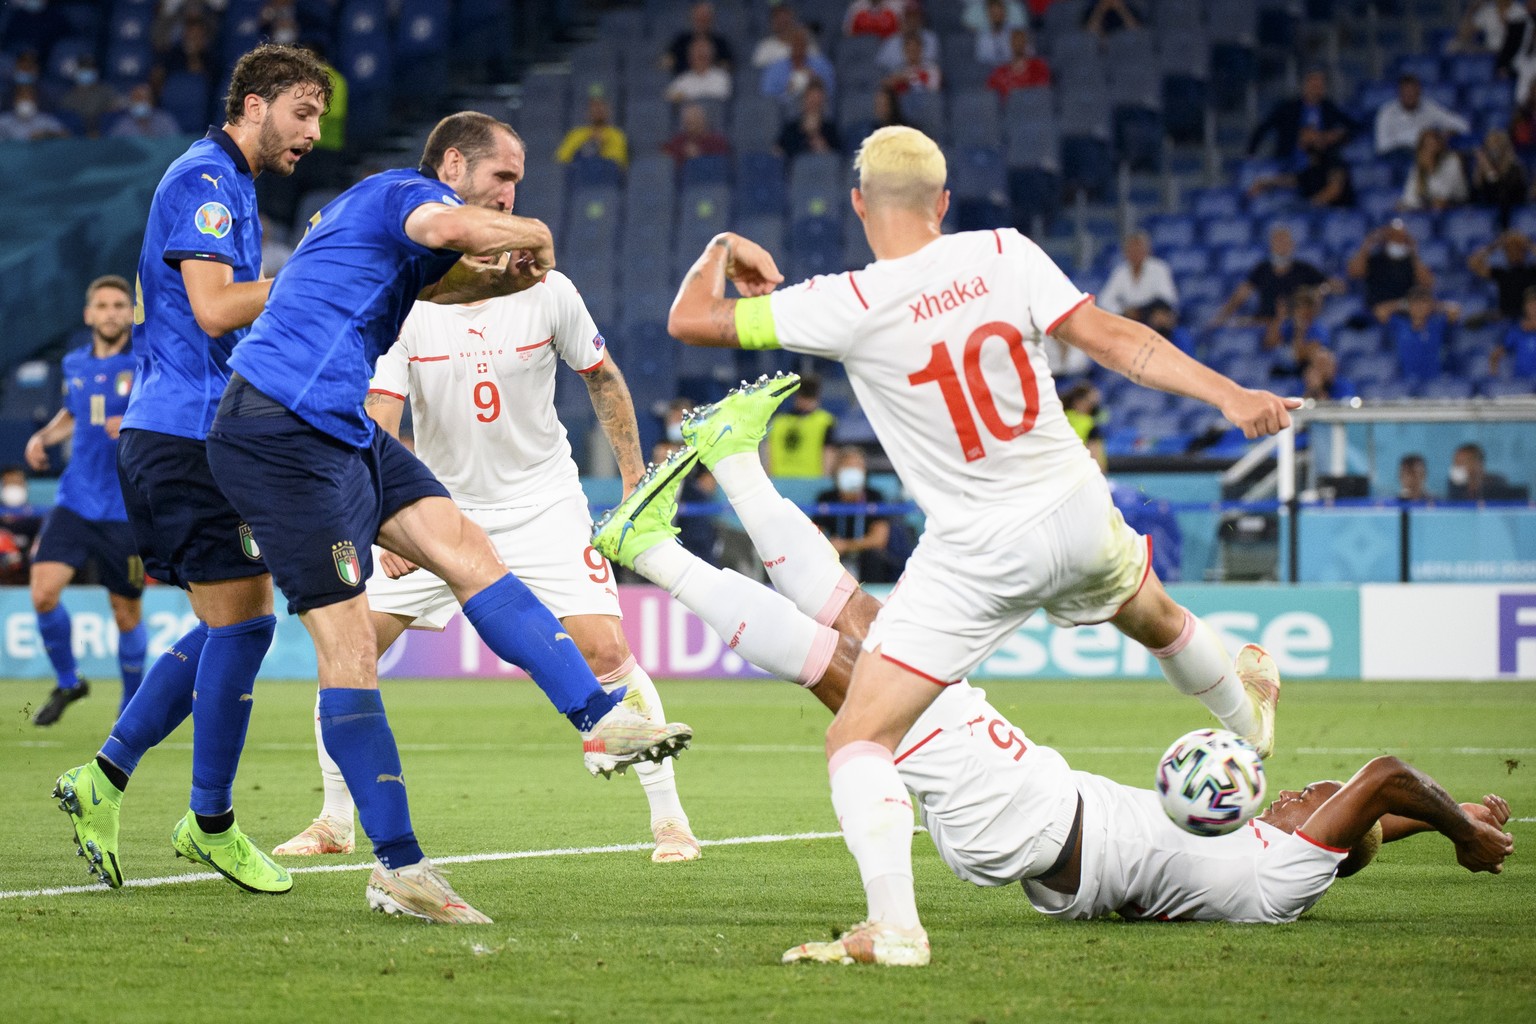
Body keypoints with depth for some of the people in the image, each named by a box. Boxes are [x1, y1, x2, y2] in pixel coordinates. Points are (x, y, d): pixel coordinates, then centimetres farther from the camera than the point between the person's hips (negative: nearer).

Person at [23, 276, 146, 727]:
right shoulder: (75, 365, 9)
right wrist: (43, 437, 11)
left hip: (128, 510, -3)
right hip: (75, 502, 3)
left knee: (127, 613, 4)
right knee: (44, 592, -13)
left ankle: (133, 705, 25)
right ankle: (68, 682, 11)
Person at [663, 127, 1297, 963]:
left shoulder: (849, 306, -15)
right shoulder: (1001, 255, -7)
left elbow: (691, 320, -10)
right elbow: (1110, 338, -12)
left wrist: (724, 250, 11)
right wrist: (1230, 395, -11)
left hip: (977, 557, -5)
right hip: (1076, 515, 5)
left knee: (859, 739, -5)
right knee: (1155, 617, 37)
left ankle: (894, 923, -26)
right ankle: (1250, 723, 66)